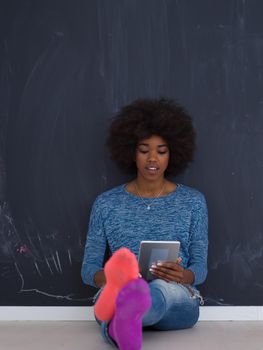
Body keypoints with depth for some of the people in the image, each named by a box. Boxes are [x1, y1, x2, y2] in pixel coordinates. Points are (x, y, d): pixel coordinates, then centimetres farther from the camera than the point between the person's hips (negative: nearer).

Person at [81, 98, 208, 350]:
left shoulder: (193, 202, 11)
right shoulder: (106, 204, 11)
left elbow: (200, 266, 6)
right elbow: (88, 267, 9)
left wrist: (184, 276, -20)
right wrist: (105, 277, -18)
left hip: (178, 300, -1)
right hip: (117, 292, 1)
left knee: (164, 288, -40)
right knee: (110, 289, -38)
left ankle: (119, 324, -75)